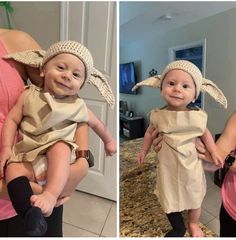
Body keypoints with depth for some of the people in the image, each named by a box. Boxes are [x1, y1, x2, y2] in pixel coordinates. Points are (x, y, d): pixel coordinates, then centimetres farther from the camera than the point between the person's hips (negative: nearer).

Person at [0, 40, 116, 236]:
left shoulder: (77, 106, 3)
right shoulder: (29, 95, 4)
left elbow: (96, 123, 18)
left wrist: (109, 141, 30)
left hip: (59, 150, -1)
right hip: (27, 154, 2)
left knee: (60, 147, -31)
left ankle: (51, 195, -40)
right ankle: (30, 213, -39)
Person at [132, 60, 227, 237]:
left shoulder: (198, 116, -16)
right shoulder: (159, 115, -14)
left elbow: (205, 134, 4)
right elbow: (150, 132, 5)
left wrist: (214, 153, 1)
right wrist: (144, 151, 11)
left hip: (191, 165, 0)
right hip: (168, 166, 0)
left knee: (194, 198, 19)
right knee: (169, 200, 13)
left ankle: (193, 224, 50)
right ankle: (178, 229, 42)